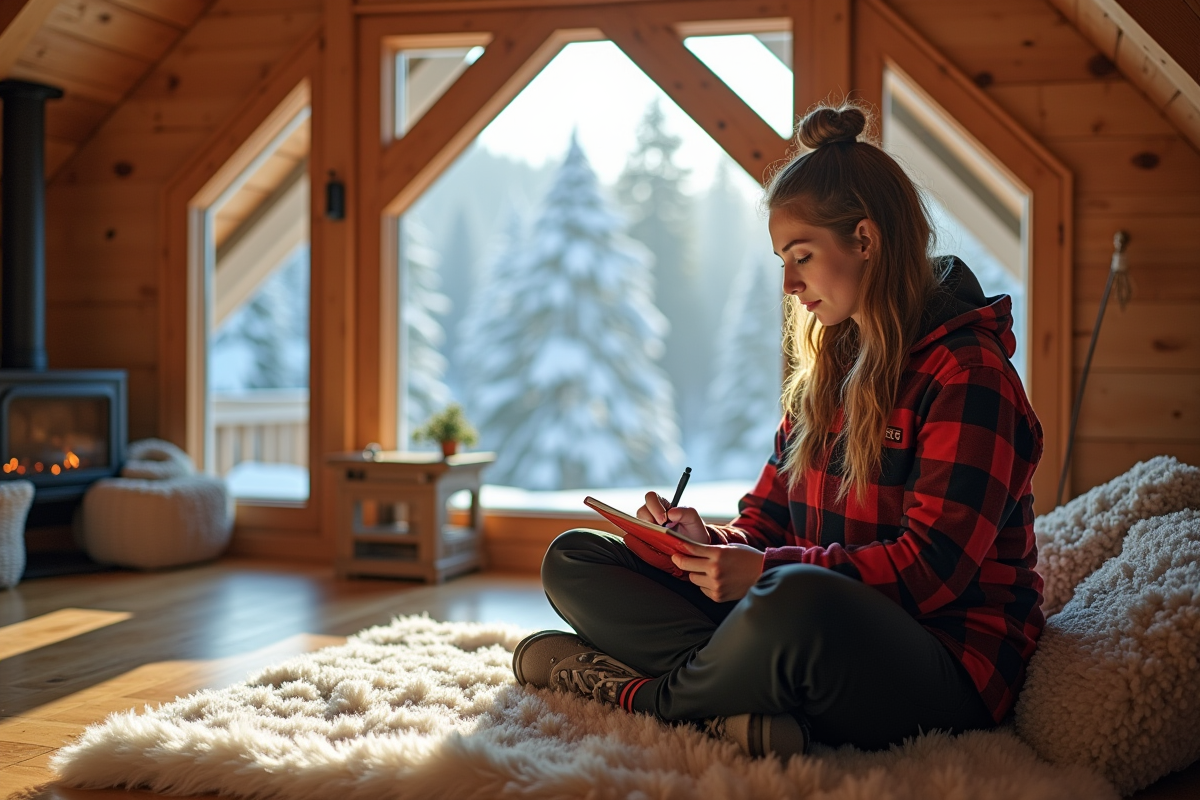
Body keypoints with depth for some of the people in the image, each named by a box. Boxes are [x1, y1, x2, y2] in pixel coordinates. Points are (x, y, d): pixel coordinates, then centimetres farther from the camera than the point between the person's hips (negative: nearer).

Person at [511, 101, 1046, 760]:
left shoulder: (967, 372, -9)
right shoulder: (826, 372, 17)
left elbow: (932, 567, -18)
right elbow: (767, 524, 15)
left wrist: (766, 571, -24)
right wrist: (708, 543, -7)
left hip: (945, 666, -8)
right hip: (820, 636, 8)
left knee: (793, 600, -44)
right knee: (573, 559, 0)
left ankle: (641, 692, -15)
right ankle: (733, 707, -24)